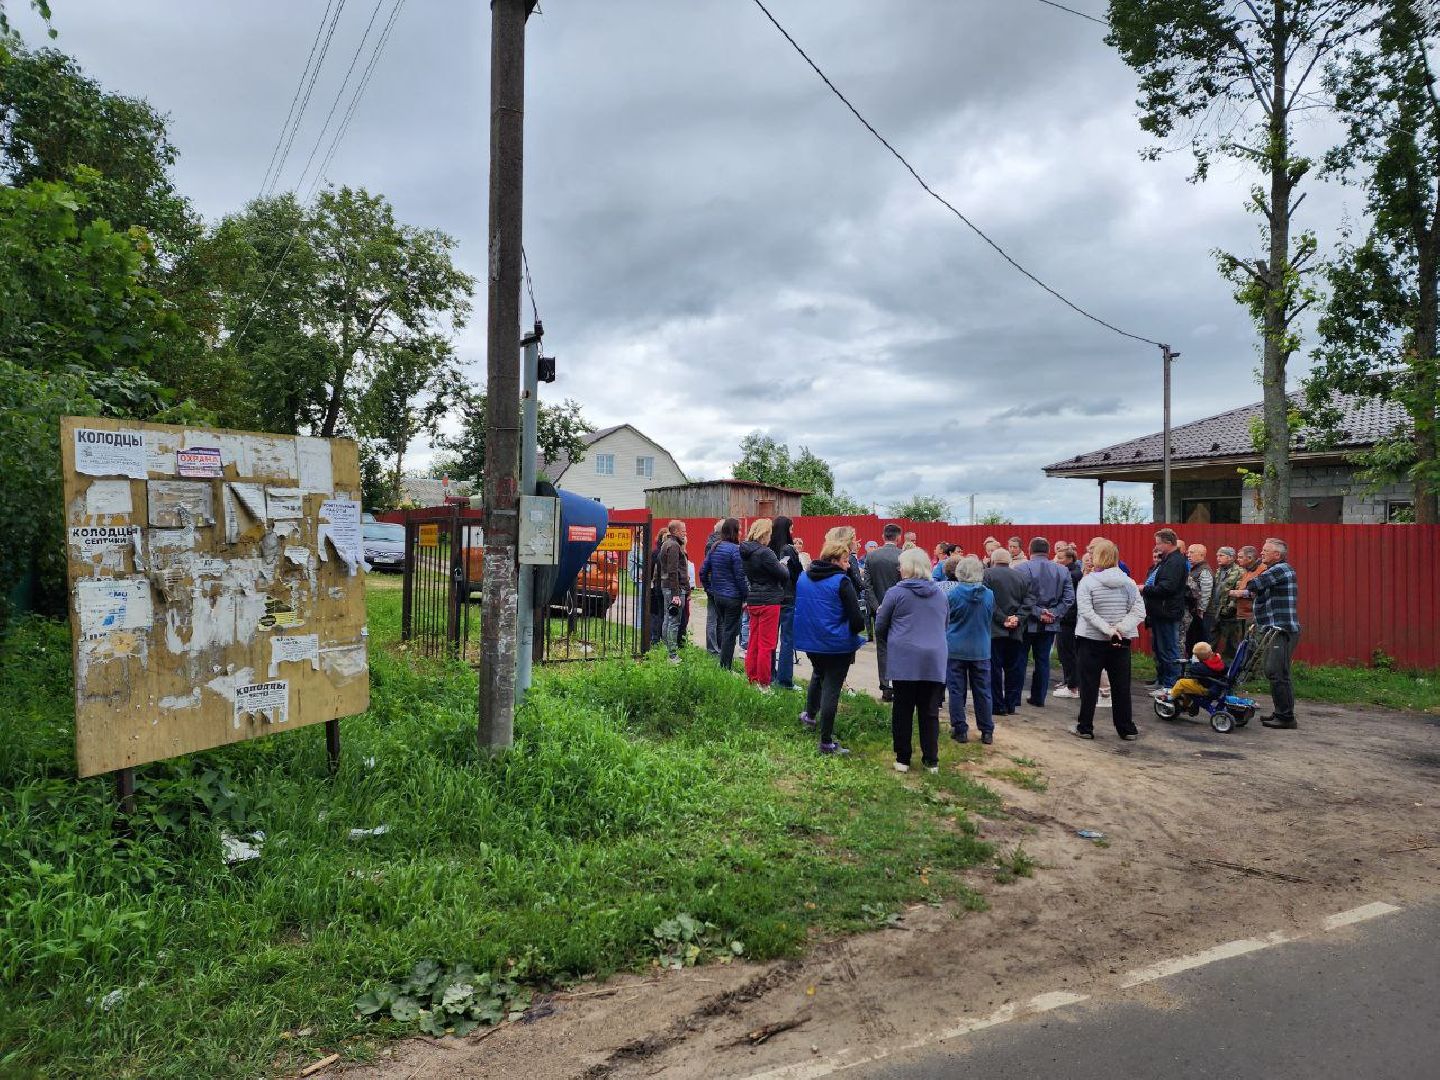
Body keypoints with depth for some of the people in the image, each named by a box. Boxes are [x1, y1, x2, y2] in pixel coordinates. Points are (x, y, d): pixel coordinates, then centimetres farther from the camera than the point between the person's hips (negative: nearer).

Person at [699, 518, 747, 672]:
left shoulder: (714, 548, 6)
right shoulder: (735, 549, -16)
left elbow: (703, 571, 10)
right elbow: (740, 576, -16)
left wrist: (709, 590, 18)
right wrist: (746, 597, -10)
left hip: (717, 595, 7)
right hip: (733, 597, -7)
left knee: (721, 627, 20)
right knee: (730, 632, 1)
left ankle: (723, 658, 30)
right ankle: (725, 667, 5)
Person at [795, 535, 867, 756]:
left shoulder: (803, 577, 1)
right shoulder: (842, 581, -18)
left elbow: (799, 609, 13)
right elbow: (856, 618, -17)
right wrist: (857, 629, 3)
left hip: (811, 641, 6)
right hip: (838, 645, -6)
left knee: (818, 674, 32)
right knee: (831, 688, 2)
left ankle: (810, 715, 49)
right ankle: (826, 742, 8)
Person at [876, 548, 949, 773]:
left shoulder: (896, 592, -3)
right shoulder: (940, 594, 11)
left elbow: (880, 627, 4)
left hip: (904, 660, -3)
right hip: (934, 661, 3)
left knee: (903, 710, 6)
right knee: (930, 711, 8)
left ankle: (903, 759, 11)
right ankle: (931, 760, 12)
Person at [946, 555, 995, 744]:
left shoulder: (952, 594, -13)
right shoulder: (989, 595, -6)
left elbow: (945, 621, 0)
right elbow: (990, 618, 10)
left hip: (956, 649, -2)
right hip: (981, 650, 2)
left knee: (956, 691, 7)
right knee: (982, 691, 10)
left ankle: (960, 730, 10)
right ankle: (987, 732, 15)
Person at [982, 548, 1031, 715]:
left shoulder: (987, 574, -3)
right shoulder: (1021, 577, 10)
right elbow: (1027, 602, 1)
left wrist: (1003, 620, -12)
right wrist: (1018, 619, -5)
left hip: (994, 630, -4)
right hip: (1016, 632, 4)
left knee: (994, 669, 1)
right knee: (1014, 669, 11)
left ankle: (998, 706, 3)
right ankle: (1011, 704, 15)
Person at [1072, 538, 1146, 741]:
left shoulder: (1087, 581, -11)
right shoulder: (1127, 582, -1)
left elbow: (1086, 612, -20)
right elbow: (1139, 611, -7)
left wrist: (1108, 630, -20)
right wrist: (1119, 628, -14)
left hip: (1091, 641, -3)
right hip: (1121, 641, 3)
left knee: (1089, 685, 7)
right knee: (1121, 685, 11)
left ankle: (1085, 727, 13)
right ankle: (1127, 729, 17)